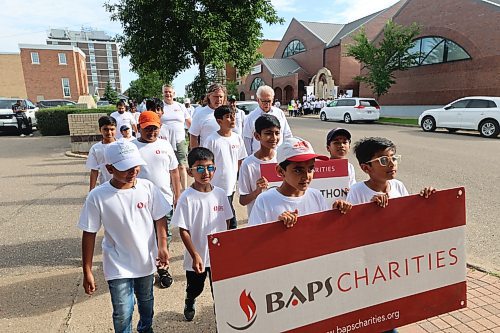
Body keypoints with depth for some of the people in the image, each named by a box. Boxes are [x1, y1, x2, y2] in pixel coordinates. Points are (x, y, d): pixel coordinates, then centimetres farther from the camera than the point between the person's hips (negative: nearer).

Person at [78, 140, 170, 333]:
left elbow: (159, 218, -2)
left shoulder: (147, 188, -14)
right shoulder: (97, 197, -19)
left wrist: (162, 246, -11)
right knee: (123, 313, 2)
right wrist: (87, 272, -7)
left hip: (146, 260, 3)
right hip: (118, 266, -3)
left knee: (146, 302, 25)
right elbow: (89, 234, -11)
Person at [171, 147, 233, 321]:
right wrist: (195, 255, -16)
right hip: (196, 256, -2)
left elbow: (226, 223, 4)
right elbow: (183, 230, -14)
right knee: (195, 288, 22)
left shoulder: (220, 194, -6)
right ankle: (189, 302, 54)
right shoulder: (187, 197, -17)